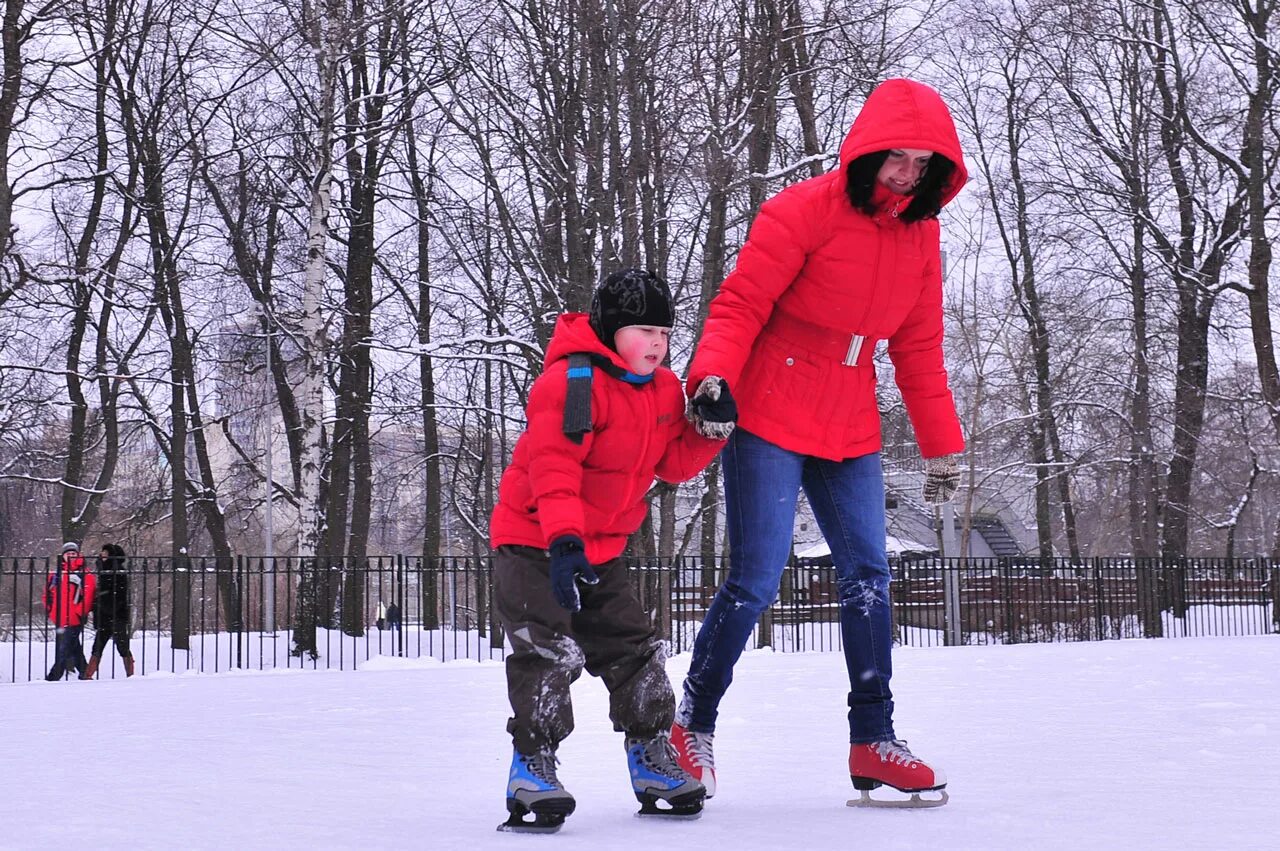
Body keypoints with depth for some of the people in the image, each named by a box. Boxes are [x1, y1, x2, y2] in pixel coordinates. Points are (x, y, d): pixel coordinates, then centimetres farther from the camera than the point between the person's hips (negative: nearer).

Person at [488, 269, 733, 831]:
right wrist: (563, 538, -40)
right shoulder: (571, 380, -21)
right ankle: (531, 768, -11)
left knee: (634, 649, 8)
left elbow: (674, 464, 7)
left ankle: (652, 761, 19)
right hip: (534, 541, -8)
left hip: (600, 548, 8)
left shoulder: (663, 390, 6)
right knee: (549, 652, -17)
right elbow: (552, 465, -29)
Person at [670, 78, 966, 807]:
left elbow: (920, 349, 13)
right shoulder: (806, 210, -12)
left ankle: (873, 741, 8)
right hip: (769, 421, -6)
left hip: (849, 432, 6)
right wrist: (713, 377, -29)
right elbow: (740, 306, -13)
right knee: (756, 582, -8)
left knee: (869, 577, 1)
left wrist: (942, 446, 13)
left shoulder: (920, 233, 6)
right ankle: (695, 725, 9)